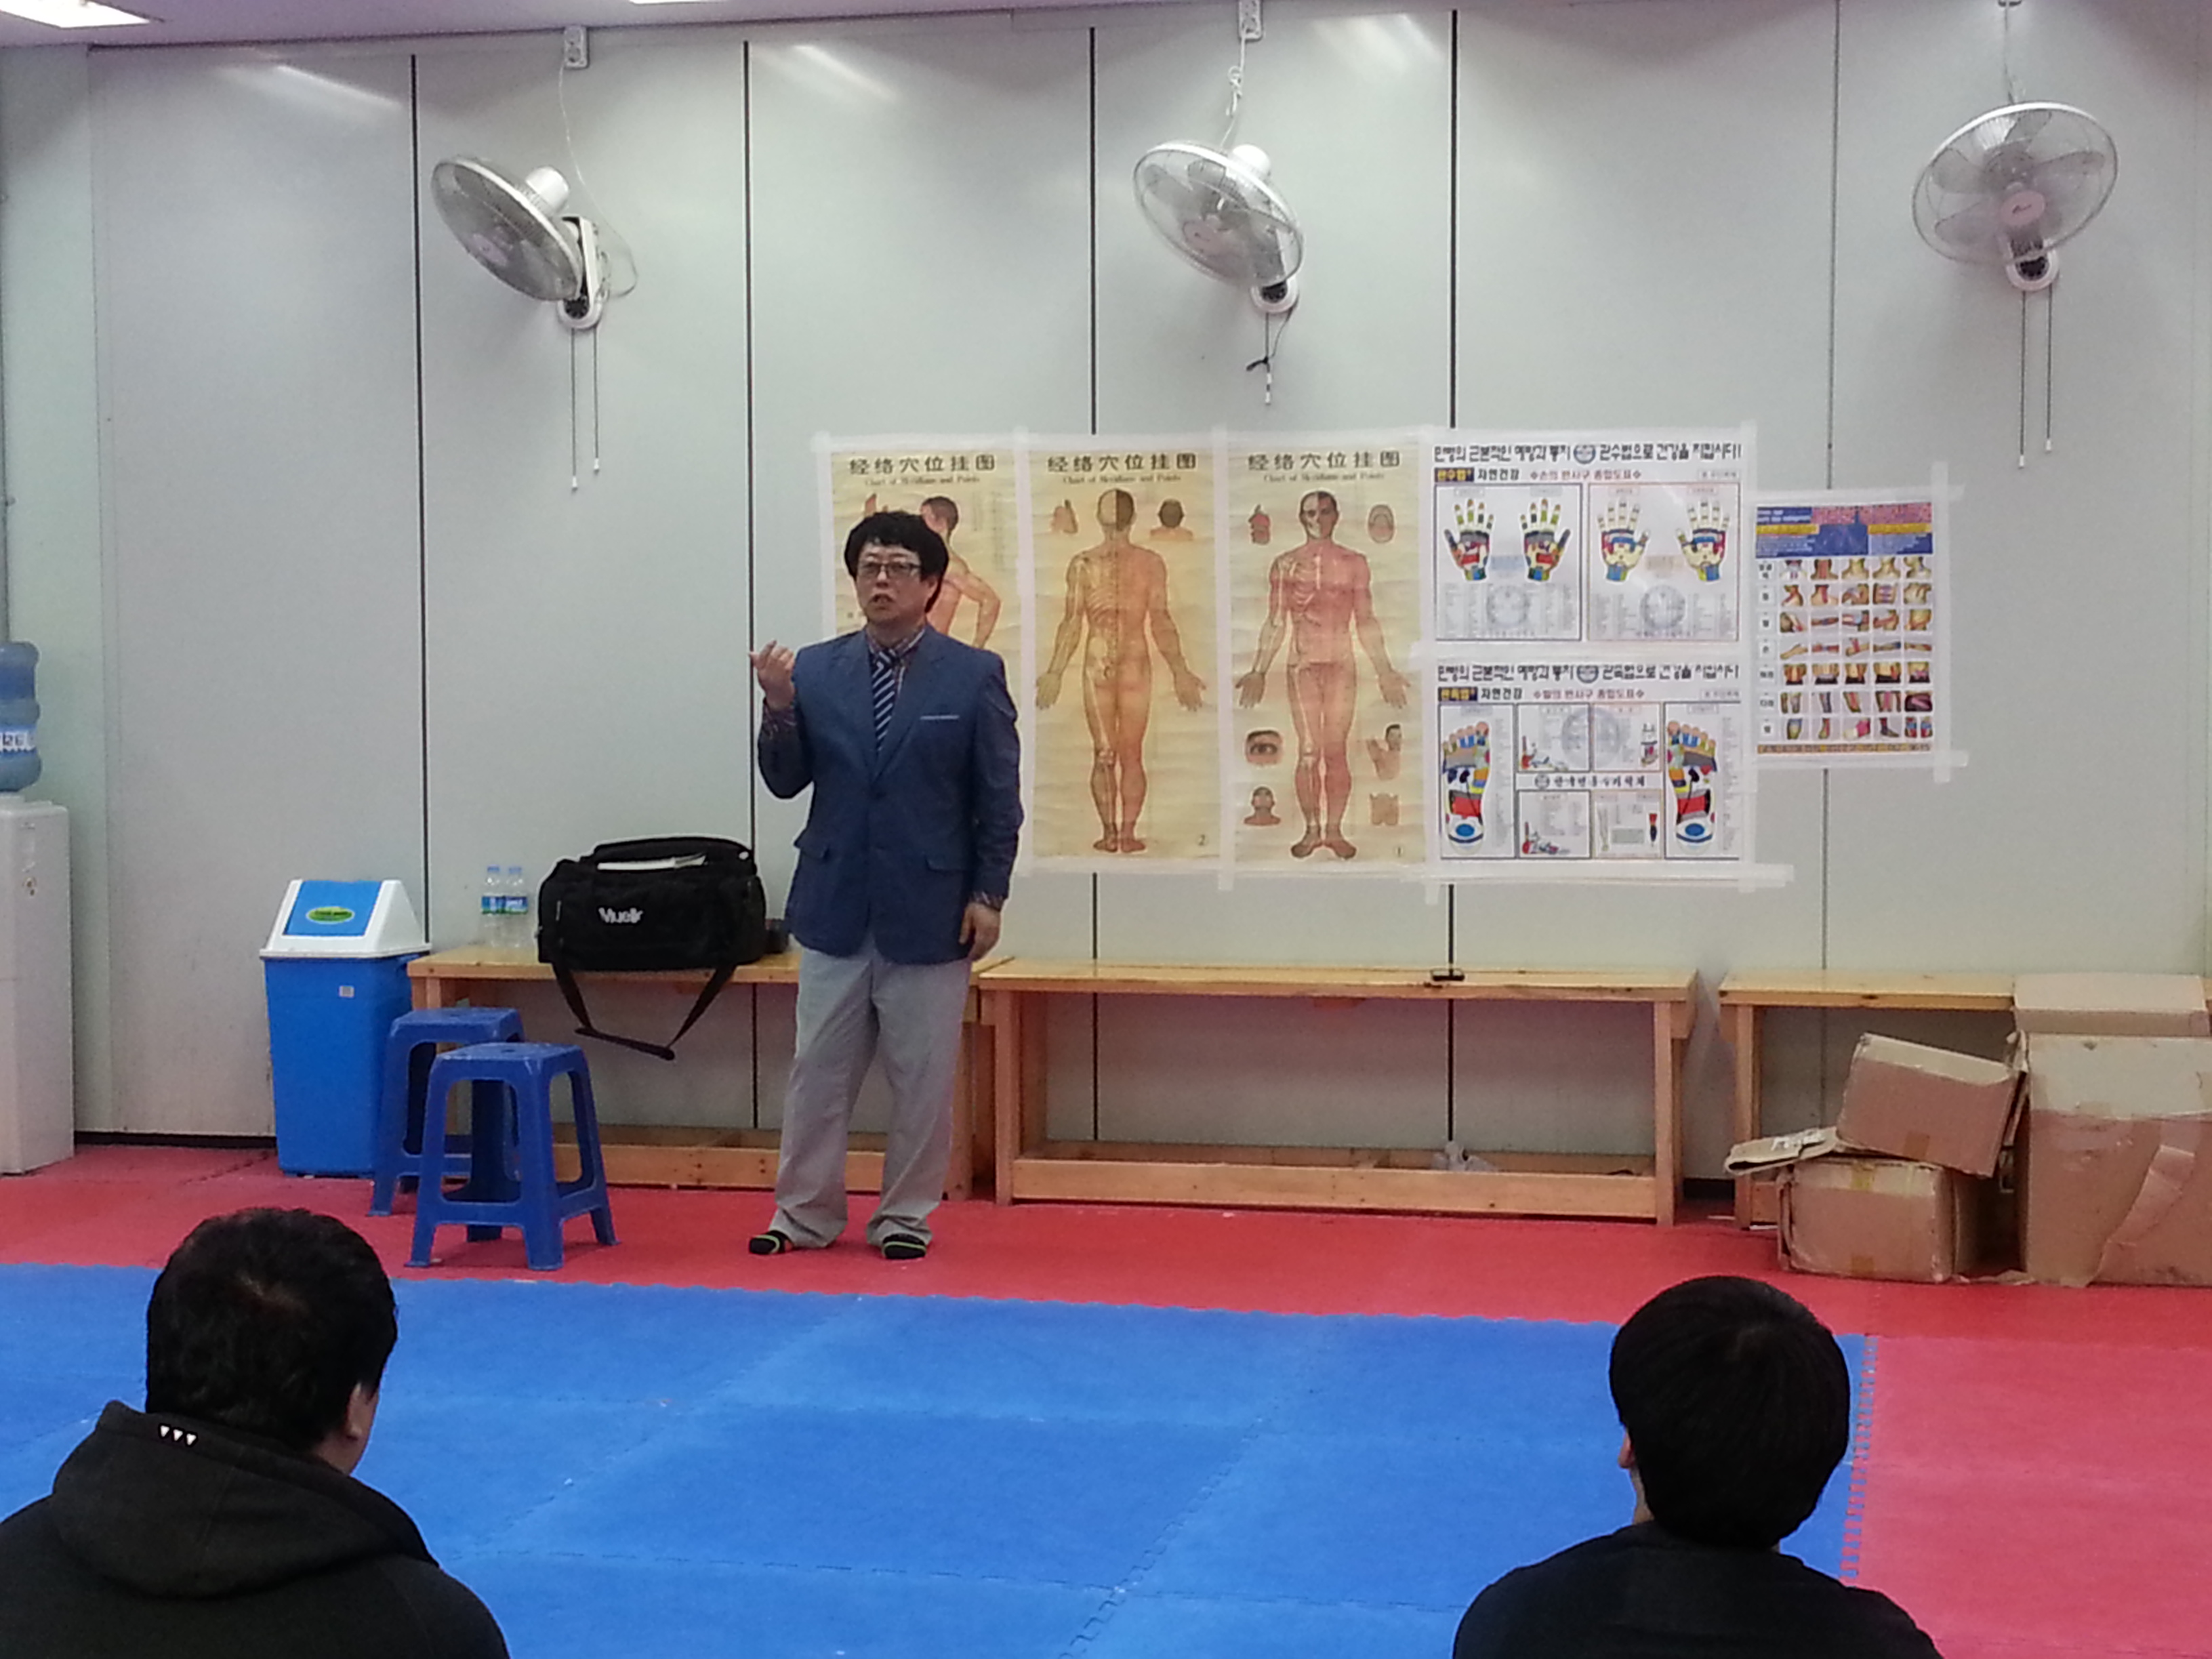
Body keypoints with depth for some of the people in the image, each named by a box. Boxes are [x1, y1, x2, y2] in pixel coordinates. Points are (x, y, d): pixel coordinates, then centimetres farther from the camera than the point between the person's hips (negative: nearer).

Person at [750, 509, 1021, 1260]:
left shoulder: (974, 676, -4)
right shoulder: (814, 670, 3)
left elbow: (1000, 798, -2)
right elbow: (786, 782, 3)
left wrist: (988, 895, -6)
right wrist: (780, 709, -13)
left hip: (929, 909, -2)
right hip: (835, 907, 2)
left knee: (922, 1077, 5)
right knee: (818, 1070, 9)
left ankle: (905, 1217, 18)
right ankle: (805, 1213, 20)